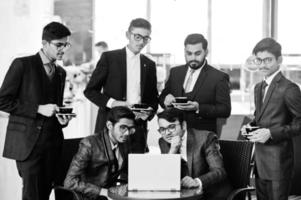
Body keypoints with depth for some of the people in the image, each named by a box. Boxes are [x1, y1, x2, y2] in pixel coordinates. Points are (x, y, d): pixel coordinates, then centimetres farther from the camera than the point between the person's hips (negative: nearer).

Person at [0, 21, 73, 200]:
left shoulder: (61, 73, 15)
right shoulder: (22, 65, -4)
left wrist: (61, 118, 2)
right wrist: (38, 109, -15)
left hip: (52, 142, 6)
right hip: (27, 141, -5)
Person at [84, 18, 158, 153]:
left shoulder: (149, 65, 13)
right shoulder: (109, 58, 2)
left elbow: (153, 98, 19)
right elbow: (90, 91, 1)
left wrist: (148, 111, -3)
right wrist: (112, 103, -14)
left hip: (138, 126, 3)